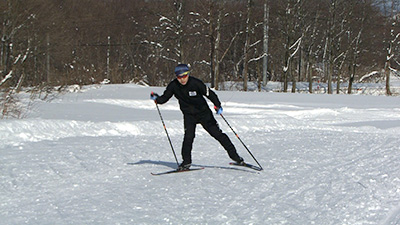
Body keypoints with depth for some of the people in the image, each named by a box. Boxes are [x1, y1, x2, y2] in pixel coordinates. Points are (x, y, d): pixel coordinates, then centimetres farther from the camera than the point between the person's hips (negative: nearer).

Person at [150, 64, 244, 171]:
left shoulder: (195, 83, -21)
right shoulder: (173, 86, -12)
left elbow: (210, 93, -17)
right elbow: (164, 98, -2)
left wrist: (217, 105, -30)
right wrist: (156, 98, -23)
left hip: (204, 113, -2)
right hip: (189, 115, 2)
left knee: (217, 133, -1)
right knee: (189, 136, -18)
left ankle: (234, 155, 11)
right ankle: (186, 161, -2)